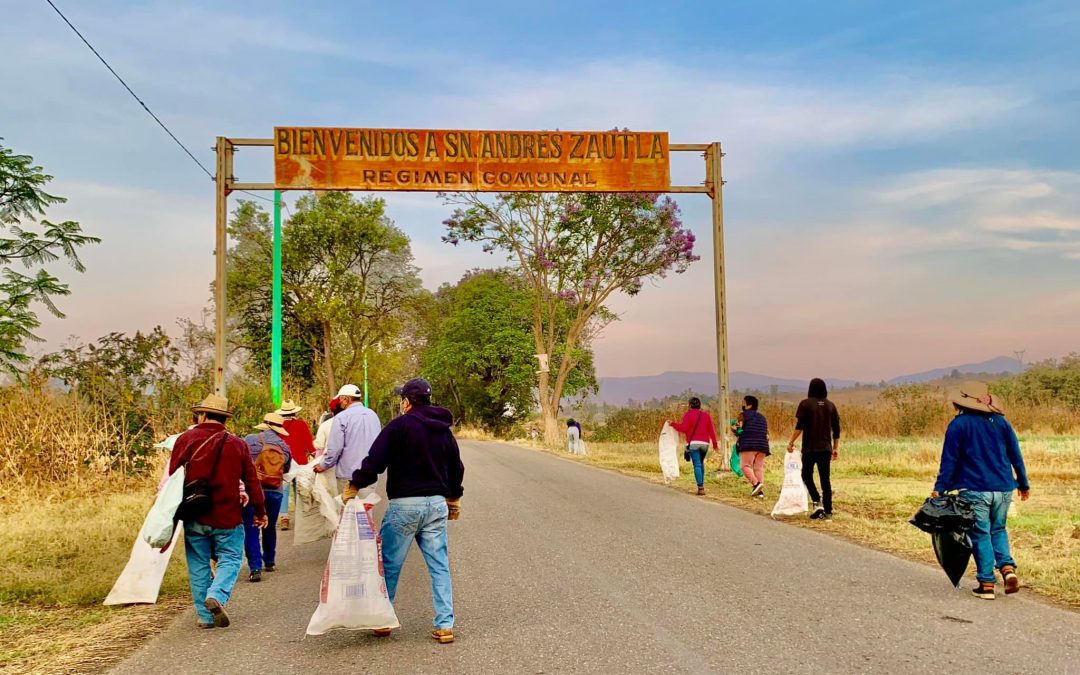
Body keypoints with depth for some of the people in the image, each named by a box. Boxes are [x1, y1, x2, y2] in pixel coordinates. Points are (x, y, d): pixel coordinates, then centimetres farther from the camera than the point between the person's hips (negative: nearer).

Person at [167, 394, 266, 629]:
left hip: (193, 517, 1)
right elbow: (252, 481, 3)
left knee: (198, 564, 11)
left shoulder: (185, 439, -2)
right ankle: (216, 596, -19)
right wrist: (260, 511, 14)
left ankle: (206, 616, 13)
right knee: (230, 559, 7)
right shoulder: (238, 444, 0)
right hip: (227, 517, -1)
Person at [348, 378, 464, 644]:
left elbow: (375, 460, -15)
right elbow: (456, 467, 20)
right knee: (440, 567, 8)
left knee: (389, 565, 9)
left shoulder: (400, 425, -9)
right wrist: (453, 499, 32)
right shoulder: (444, 430, 11)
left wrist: (354, 486, -6)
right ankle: (445, 625, 7)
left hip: (404, 504, -5)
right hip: (437, 504, 5)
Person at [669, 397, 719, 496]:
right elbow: (711, 430, 9)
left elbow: (683, 428, -10)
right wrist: (714, 443, 15)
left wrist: (673, 424, 2)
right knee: (701, 463, 21)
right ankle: (702, 484, 18)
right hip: (704, 443, 4)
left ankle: (700, 487, -14)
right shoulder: (706, 415, 11)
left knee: (697, 465, -6)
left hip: (693, 443, -4)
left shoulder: (688, 414, -2)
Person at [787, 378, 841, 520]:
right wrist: (835, 448, 16)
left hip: (809, 448, -3)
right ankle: (828, 512, 5)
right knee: (825, 479, 6)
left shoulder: (805, 404, -4)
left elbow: (799, 426, -11)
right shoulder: (830, 405, 8)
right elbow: (836, 430, 9)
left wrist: (791, 443, -4)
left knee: (807, 475, 11)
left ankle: (817, 502, -9)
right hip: (826, 448, 3)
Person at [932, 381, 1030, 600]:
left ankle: (987, 584, 3)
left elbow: (949, 460, -7)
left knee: (980, 535, 4)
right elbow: (1016, 456, 11)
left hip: (974, 491, -4)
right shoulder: (1001, 422, 7)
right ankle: (1008, 567, 1)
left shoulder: (959, 424, -5)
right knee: (998, 530, 21)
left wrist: (939, 489, -4)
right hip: (1003, 489, 4)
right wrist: (1023, 484, 21)